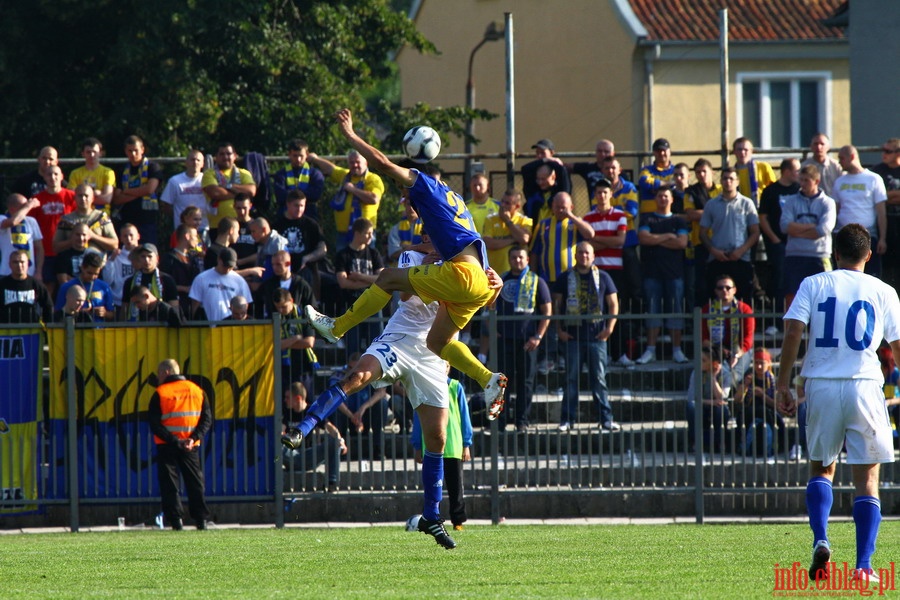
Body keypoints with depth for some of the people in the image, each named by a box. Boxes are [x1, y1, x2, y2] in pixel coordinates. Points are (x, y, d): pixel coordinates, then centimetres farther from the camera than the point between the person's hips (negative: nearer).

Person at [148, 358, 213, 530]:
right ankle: (202, 519, 3)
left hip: (167, 446, -3)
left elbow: (154, 424, -12)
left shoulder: (160, 393, -5)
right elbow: (207, 419, 2)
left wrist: (173, 441, -14)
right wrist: (194, 438, -7)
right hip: (191, 447, 3)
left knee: (169, 484, 1)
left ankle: (176, 520, -8)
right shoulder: (197, 391, 7)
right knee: (195, 483, 9)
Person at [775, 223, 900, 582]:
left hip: (822, 385, 1)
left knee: (821, 468, 17)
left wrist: (783, 383, -2)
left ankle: (820, 539, -7)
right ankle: (864, 565, -5)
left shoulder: (813, 285, 6)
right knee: (866, 479, 4)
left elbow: (793, 331, -5)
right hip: (865, 385, -1)